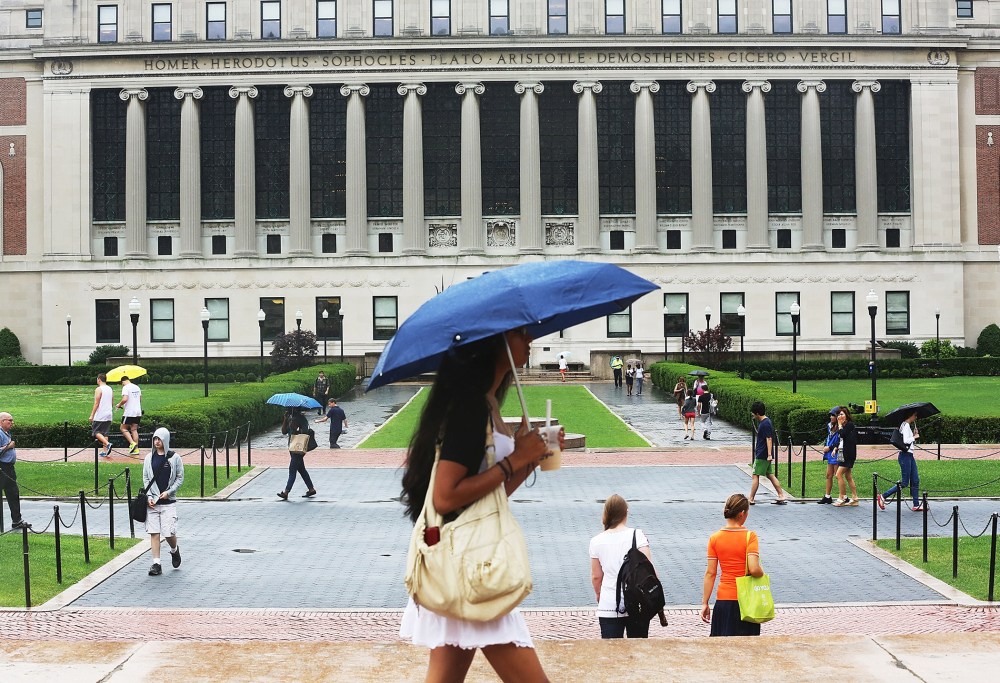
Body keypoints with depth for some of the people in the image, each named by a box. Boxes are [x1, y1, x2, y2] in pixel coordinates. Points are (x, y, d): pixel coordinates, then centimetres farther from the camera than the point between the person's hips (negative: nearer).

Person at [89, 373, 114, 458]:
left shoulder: (99, 389, -11)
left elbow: (96, 404, -14)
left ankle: (107, 444, -20)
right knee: (105, 433, 10)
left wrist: (92, 415, -10)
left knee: (96, 432, 0)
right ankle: (105, 451, 6)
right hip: (109, 415, 7)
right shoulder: (110, 389, 12)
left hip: (100, 416, -7)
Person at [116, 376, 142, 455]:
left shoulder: (125, 387, -10)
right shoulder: (137, 387, 13)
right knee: (134, 429, 9)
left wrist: (119, 404, -4)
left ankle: (132, 443, -12)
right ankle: (136, 449, 5)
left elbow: (125, 399, -22)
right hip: (138, 412, 7)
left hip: (129, 412, -7)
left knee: (123, 428, 5)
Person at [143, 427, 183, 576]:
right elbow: (145, 478, 9)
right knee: (154, 533, -1)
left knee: (169, 533, -7)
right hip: (153, 501, 2)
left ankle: (175, 550, 26)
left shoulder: (174, 457, -1)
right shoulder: (149, 458, 7)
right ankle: (156, 564, 3)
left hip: (168, 501, -2)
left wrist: (169, 492, -9)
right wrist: (149, 496, -3)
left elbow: (180, 478, 2)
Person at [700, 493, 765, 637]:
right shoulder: (749, 536, -10)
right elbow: (754, 569, -21)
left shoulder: (715, 538, 0)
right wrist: (762, 573, 2)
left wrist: (705, 603, 4)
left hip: (723, 599, 3)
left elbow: (710, 573, 0)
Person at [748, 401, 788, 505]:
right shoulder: (763, 422, 12)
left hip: (762, 455, -10)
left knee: (755, 476, -4)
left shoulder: (765, 424, -18)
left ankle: (750, 499, 0)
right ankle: (782, 496, 13)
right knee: (770, 475, 12)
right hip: (763, 455, 10)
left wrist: (769, 454, -25)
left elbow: (769, 439, -22)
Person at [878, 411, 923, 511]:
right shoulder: (906, 425, -14)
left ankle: (916, 505, 12)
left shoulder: (909, 425, 15)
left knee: (915, 481, 8)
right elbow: (906, 440, -25)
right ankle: (882, 497, -1)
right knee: (904, 482, -6)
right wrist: (914, 437, -10)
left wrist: (914, 434, 6)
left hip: (910, 455, 10)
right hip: (905, 455, -10)